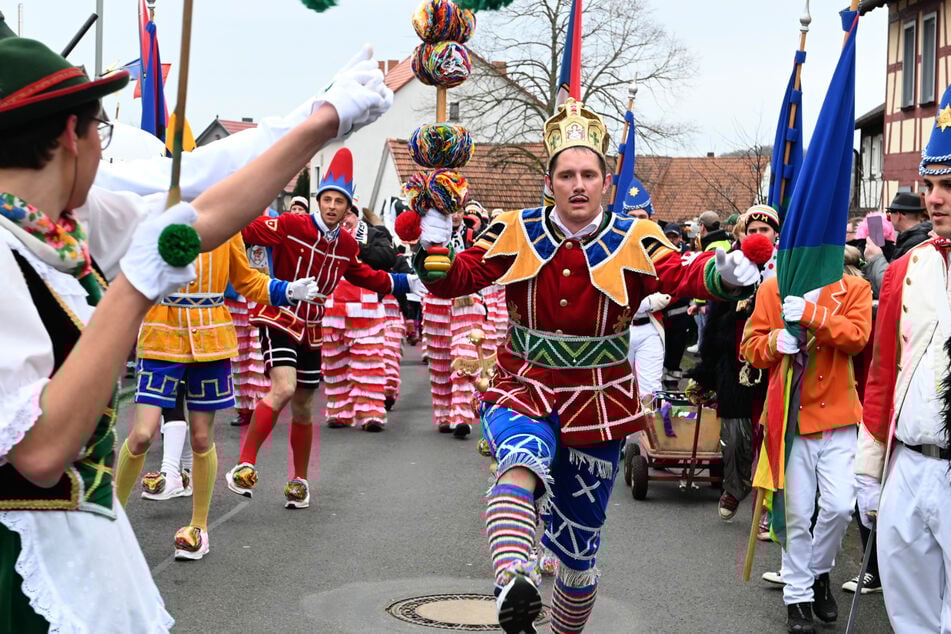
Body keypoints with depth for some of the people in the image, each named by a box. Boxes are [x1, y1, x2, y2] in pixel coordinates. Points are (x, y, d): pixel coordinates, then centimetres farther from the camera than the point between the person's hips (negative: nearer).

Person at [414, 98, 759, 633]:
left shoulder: (634, 242, -7)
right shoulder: (517, 234, -3)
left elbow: (682, 276, -23)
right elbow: (456, 279, -2)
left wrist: (722, 273, -44)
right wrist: (436, 246, -22)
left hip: (598, 406, 1)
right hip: (523, 391, -1)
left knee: (579, 545, 11)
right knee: (523, 460, -38)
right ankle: (513, 585, -55)